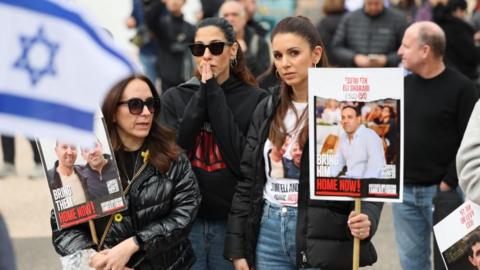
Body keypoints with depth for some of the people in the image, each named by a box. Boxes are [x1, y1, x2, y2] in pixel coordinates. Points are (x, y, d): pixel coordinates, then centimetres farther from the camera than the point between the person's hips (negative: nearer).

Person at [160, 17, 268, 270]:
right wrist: (202, 95, -8)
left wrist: (215, 95, -9)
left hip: (232, 221, -1)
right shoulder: (174, 98, 6)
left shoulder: (255, 99, 0)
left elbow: (246, 162, -11)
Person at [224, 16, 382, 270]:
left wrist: (367, 219, -29)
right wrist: (237, 247, 6)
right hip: (269, 234, 5)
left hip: (324, 240, -5)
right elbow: (247, 181, 11)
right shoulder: (267, 110, 10)